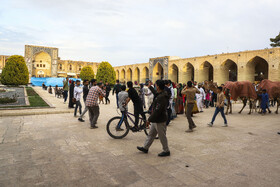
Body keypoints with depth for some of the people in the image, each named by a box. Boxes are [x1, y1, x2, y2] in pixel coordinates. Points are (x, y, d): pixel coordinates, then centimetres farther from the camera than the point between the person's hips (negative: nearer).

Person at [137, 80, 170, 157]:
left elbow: (157, 111, -28)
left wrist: (149, 119, -22)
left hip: (159, 120, -10)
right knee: (151, 134, 19)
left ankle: (166, 151, 21)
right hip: (156, 120, 10)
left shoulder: (162, 97, -26)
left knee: (162, 136, 5)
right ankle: (145, 148, 31)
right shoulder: (159, 95, 8)